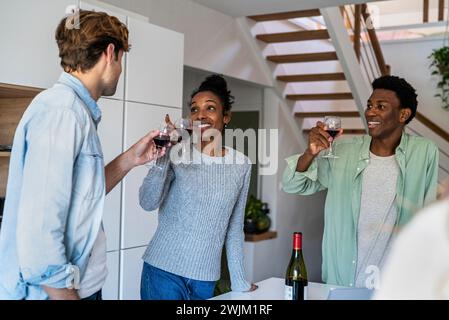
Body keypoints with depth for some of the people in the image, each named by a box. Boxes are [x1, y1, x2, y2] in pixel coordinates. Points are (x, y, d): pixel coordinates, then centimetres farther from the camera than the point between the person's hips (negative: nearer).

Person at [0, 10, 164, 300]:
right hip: (56, 290, -9)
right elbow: (38, 238, -26)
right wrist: (70, 295, -17)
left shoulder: (76, 110, 10)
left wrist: (129, 160, 11)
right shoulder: (60, 110, -20)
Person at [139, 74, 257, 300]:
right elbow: (148, 203, -17)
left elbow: (234, 229, 7)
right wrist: (163, 155, -25)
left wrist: (240, 283, 8)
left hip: (206, 278, 3)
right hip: (163, 270, -2)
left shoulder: (241, 165, 1)